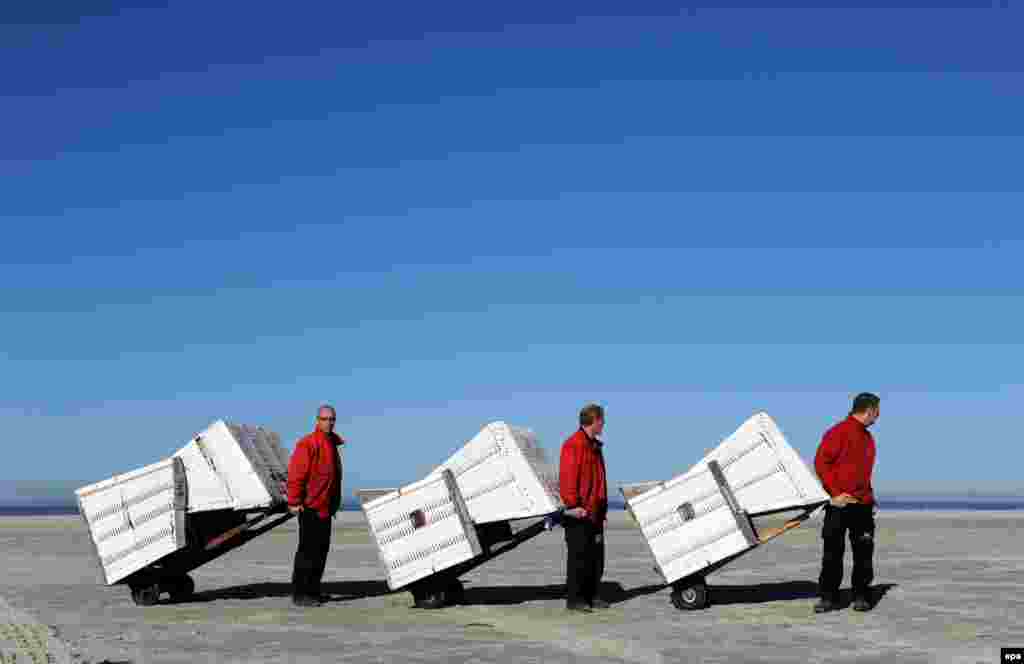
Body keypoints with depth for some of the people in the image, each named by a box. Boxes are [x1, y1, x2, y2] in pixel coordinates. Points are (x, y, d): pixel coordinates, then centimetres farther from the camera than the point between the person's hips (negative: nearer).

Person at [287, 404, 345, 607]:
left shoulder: (333, 443, 16)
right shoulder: (308, 444, -12)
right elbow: (296, 473, -19)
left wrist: (334, 503, 24)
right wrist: (294, 501, -23)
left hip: (325, 508, 9)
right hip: (311, 507, -9)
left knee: (321, 551, 12)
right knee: (308, 550, -7)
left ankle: (313, 590, 20)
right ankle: (299, 594, -3)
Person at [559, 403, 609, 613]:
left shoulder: (594, 446, 18)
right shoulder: (573, 445, -12)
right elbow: (567, 477, -19)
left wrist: (602, 507, 22)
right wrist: (574, 504, -23)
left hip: (595, 513, 9)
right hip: (580, 513, -9)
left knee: (596, 556, 11)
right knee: (578, 556, -4)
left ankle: (591, 596, 19)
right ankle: (574, 599, 2)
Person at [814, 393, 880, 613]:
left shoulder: (868, 438, 15)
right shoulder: (838, 432, -9)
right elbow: (821, 463, -13)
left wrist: (870, 496, 16)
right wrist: (835, 493, -15)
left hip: (863, 504, 7)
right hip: (840, 504, -7)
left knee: (864, 552, 6)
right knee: (832, 552, 0)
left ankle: (861, 596, 15)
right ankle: (828, 597, 6)